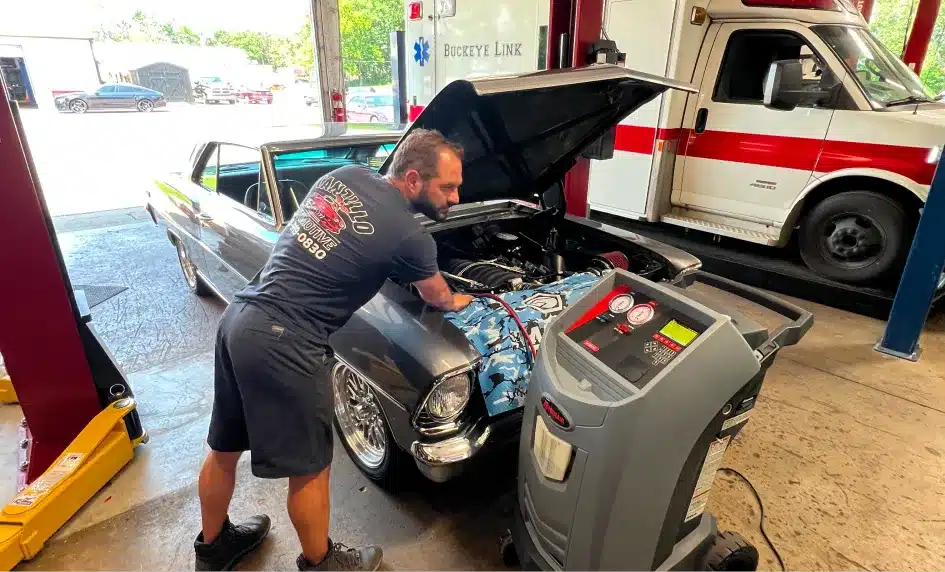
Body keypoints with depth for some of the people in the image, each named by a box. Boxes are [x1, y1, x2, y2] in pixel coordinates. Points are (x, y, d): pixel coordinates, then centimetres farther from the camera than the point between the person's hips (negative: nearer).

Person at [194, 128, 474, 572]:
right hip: (281, 344, -9)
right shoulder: (408, 236, -11)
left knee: (224, 447, 25)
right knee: (309, 467, 13)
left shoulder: (344, 175, 8)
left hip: (238, 318, 9)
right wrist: (459, 301, 29)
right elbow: (437, 299, 8)